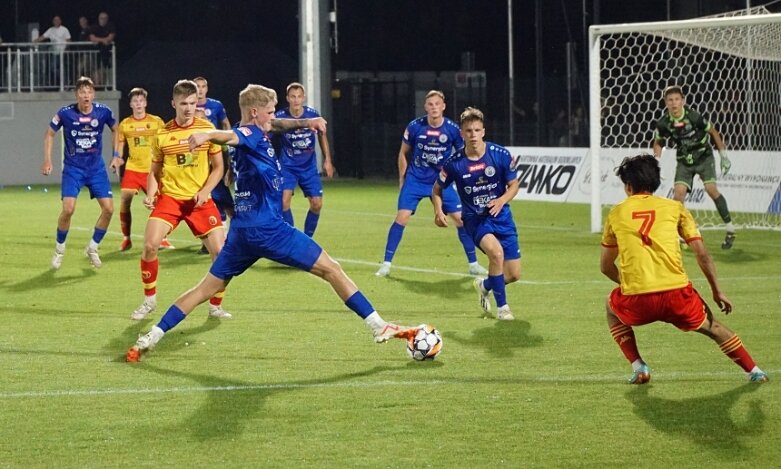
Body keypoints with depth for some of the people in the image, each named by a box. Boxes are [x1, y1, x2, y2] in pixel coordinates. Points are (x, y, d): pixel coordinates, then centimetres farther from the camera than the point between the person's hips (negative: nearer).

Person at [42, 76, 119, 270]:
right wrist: (47, 160, -2)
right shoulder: (65, 113, -13)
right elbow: (50, 133, 3)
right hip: (73, 168, -2)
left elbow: (116, 130, 11)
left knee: (108, 208, -6)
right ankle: (59, 249, 6)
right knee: (68, 209, -18)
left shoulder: (103, 112, -9)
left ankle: (92, 248, 15)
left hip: (96, 167, 3)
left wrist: (116, 155, 5)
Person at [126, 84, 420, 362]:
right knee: (331, 269, 0)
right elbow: (229, 136, -35)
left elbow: (277, 125, 32)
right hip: (268, 228, -9)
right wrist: (206, 135, -58)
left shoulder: (255, 132, 14)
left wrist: (305, 122, 12)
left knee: (207, 288, 11)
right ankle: (379, 328, 2)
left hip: (242, 233, 9)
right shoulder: (250, 133, -12)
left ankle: (150, 338, 3)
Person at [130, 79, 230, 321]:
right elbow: (155, 171, 10)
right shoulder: (162, 134, 0)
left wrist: (205, 191, -12)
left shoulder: (207, 128, -2)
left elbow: (218, 167, 3)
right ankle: (149, 300, 5)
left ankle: (215, 306, 10)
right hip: (169, 197, 0)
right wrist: (150, 194, -8)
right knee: (150, 245, -16)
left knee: (220, 251, -10)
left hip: (200, 200, 0)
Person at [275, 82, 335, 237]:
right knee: (284, 201, -18)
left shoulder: (313, 114, -10)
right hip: (288, 166, -2)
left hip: (309, 166, 2)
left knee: (316, 203, -2)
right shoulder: (280, 117, -16)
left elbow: (322, 135, 8)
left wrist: (327, 160, 10)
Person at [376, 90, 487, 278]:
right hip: (415, 179, -1)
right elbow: (403, 153, 5)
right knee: (402, 217, -13)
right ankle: (386, 263, -4)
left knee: (460, 218, -3)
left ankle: (473, 264, 10)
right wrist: (402, 180, 6)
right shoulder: (415, 127, -10)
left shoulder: (453, 129, -9)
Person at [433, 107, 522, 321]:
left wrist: (502, 200, -20)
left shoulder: (501, 155, -12)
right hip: (475, 219, -3)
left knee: (514, 275, 3)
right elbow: (437, 189, 4)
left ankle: (484, 285, 38)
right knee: (496, 252, -33)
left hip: (500, 215, 3)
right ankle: (502, 306, -13)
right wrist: (438, 211, -14)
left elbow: (514, 185, 0)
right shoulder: (454, 163, -13)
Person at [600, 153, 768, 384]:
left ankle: (638, 367, 20)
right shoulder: (674, 207, 12)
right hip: (676, 294, 1)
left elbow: (606, 267, 22)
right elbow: (702, 254, 7)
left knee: (612, 307, 33)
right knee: (713, 327, 28)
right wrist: (717, 291, 17)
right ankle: (754, 371, 25)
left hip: (636, 302, -1)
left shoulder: (616, 214, 14)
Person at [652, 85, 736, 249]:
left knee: (711, 189, -18)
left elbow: (714, 132, -7)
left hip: (704, 157, -3)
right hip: (684, 161, 3)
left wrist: (724, 156, -3)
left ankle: (730, 229, -7)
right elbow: (658, 143, 7)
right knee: (678, 192, -13)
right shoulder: (663, 123, -14)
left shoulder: (694, 117, -23)